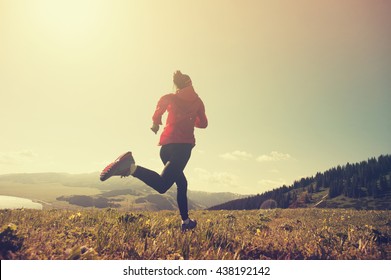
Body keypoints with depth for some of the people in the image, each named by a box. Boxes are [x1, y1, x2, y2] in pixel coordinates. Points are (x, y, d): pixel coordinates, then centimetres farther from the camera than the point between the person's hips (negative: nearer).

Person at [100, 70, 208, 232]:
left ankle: (186, 222, 17)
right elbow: (203, 123, 21)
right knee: (162, 185, -19)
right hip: (183, 144, -4)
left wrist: (156, 121, 12)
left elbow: (164, 100, 1)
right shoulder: (197, 101, 18)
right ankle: (131, 167, -43)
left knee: (181, 183, 19)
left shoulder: (173, 97, 21)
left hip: (166, 144, 5)